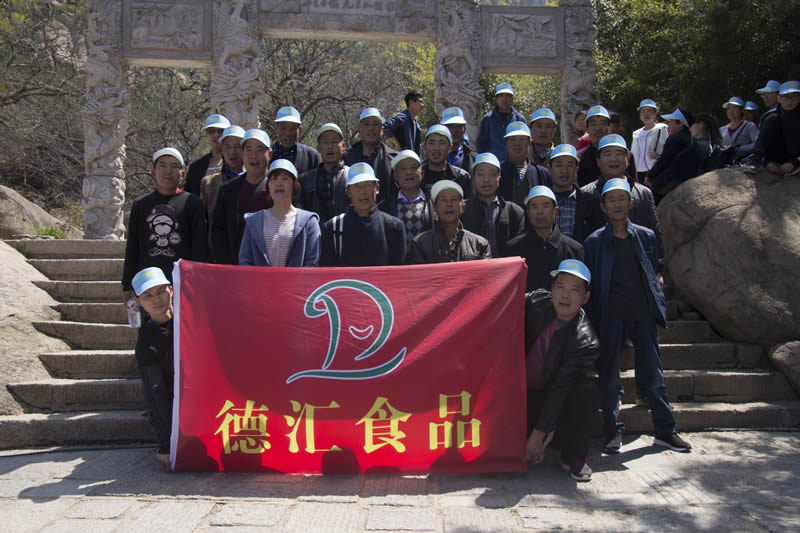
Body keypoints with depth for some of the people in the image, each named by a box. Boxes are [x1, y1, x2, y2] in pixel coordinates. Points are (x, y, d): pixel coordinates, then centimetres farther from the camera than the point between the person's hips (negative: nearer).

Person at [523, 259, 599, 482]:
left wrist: (537, 434, -26)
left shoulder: (585, 342, -24)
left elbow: (559, 390, -25)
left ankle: (573, 458, -11)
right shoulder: (535, 301, -13)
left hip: (557, 399, -2)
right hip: (524, 393, 2)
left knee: (586, 390, -33)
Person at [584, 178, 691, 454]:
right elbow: (590, 283, 3)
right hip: (611, 317, -1)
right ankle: (613, 432, 16)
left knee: (653, 375, 7)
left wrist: (658, 305, 3)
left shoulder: (646, 236, 10)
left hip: (643, 315, 2)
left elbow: (656, 275, 15)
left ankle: (666, 431, 18)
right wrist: (594, 320, -3)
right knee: (609, 377, 4)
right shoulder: (595, 241, 4)